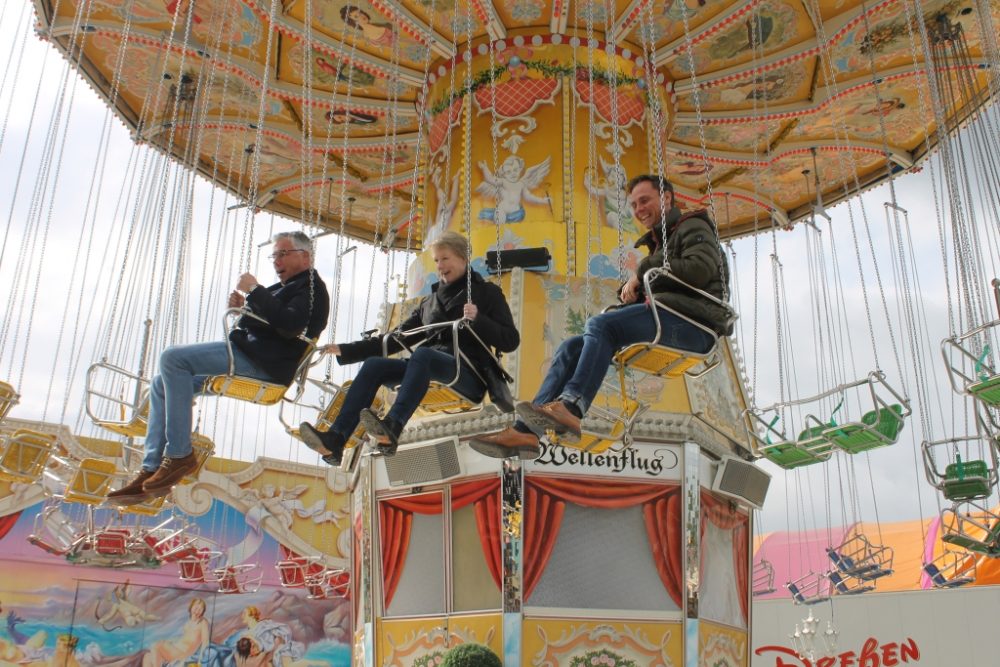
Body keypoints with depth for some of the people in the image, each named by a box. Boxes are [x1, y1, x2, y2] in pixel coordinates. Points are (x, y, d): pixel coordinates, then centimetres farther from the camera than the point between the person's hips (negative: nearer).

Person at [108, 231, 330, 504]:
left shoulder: (311, 286, -3)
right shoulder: (286, 286, 27)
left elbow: (290, 325, -23)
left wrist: (255, 291, -17)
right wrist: (244, 307, 8)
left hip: (263, 361, -11)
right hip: (249, 357, 11)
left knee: (172, 358, -22)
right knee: (161, 385, 8)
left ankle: (180, 455, -19)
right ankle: (152, 470, 0)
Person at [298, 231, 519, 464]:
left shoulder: (487, 292, 12)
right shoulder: (430, 301, 27)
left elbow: (511, 341, 1)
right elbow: (397, 337, 24)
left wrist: (478, 320, -17)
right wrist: (346, 351, 17)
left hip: (469, 373, -5)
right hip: (428, 369, 5)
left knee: (422, 354, -36)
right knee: (373, 364, -20)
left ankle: (392, 428, -55)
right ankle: (335, 440, -35)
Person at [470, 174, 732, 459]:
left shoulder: (693, 228, 8)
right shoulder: (658, 242, 33)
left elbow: (701, 269, -13)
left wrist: (645, 269, -5)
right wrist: (632, 288, 1)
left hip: (691, 321, -8)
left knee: (600, 325, -30)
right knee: (572, 347, -5)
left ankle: (571, 408, -43)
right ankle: (525, 430, -17)